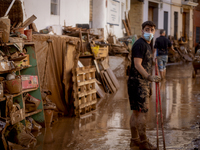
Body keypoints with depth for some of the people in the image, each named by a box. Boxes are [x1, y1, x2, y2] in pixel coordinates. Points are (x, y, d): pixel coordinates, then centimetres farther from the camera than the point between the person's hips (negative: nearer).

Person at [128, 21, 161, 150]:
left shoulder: (147, 45, 19)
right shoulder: (140, 44, -13)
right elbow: (137, 65, -21)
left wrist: (148, 81, 25)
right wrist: (149, 77, -29)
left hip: (143, 83, 10)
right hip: (138, 82, -10)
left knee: (136, 112, 14)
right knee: (142, 112, -9)